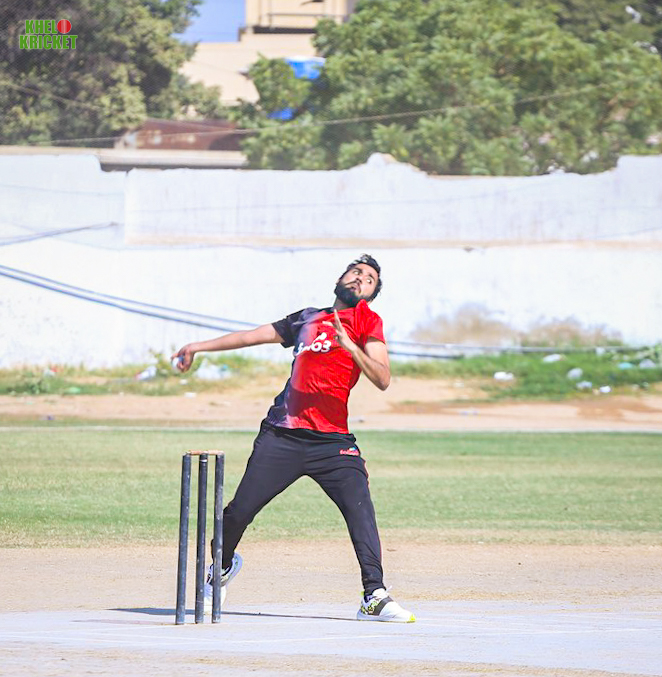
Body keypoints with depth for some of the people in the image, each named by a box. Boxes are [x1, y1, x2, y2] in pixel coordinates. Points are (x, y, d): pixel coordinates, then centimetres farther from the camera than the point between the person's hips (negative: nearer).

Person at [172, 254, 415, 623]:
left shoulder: (366, 320, 6)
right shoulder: (308, 318, 18)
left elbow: (382, 379, -9)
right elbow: (253, 335, 31)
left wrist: (351, 347, -24)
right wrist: (200, 346, 36)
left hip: (333, 440, -3)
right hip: (282, 436, 3)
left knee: (361, 510, -20)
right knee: (239, 511, 1)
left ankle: (375, 597, -19)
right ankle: (224, 566, 31)